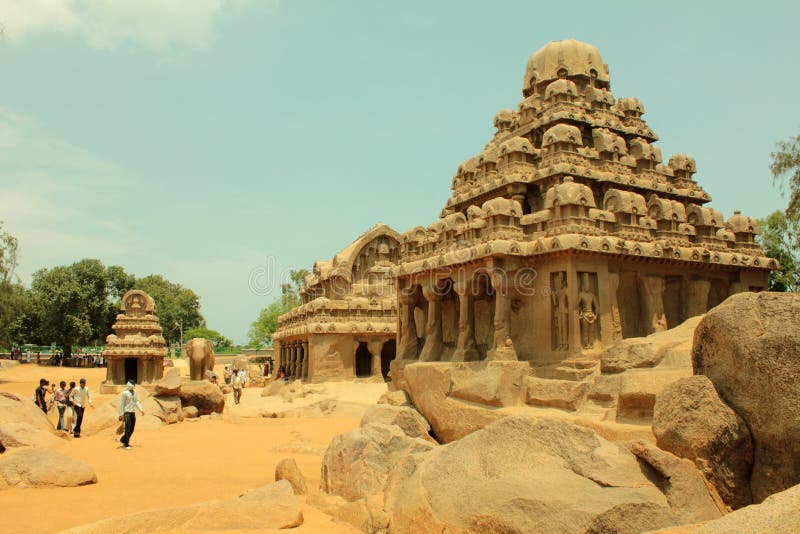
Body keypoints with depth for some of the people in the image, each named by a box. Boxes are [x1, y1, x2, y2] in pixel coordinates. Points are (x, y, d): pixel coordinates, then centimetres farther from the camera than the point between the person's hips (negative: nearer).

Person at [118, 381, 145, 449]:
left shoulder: (134, 393, 12)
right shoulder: (125, 393, -9)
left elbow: (137, 402, 14)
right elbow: (122, 404, -8)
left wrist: (141, 409, 2)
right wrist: (121, 414, -10)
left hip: (133, 413, 7)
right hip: (127, 413, -7)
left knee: (132, 429, 11)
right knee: (128, 429, -9)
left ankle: (123, 440, 31)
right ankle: (126, 444, -4)